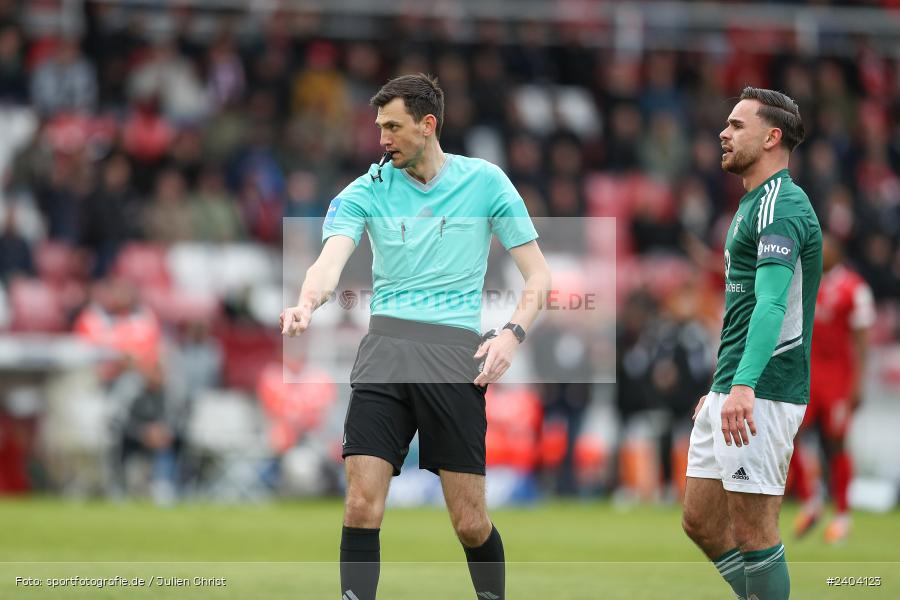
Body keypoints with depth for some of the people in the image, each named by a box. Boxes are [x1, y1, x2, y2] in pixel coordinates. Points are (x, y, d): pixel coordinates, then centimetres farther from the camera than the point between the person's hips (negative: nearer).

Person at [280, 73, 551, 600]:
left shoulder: (486, 182, 5)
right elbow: (331, 259, -8)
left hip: (456, 349, -1)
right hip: (386, 346, 1)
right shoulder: (368, 190, 8)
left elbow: (538, 276, 8)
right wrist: (307, 304, -31)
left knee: (471, 523, -1)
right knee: (362, 507, -12)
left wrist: (513, 333, -10)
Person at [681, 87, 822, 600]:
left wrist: (744, 385, -39)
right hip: (730, 391, 10)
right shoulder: (754, 204, 19)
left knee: (753, 533, -6)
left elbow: (771, 303, -28)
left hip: (763, 396, -10)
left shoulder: (781, 206, -14)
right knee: (701, 524, 11)